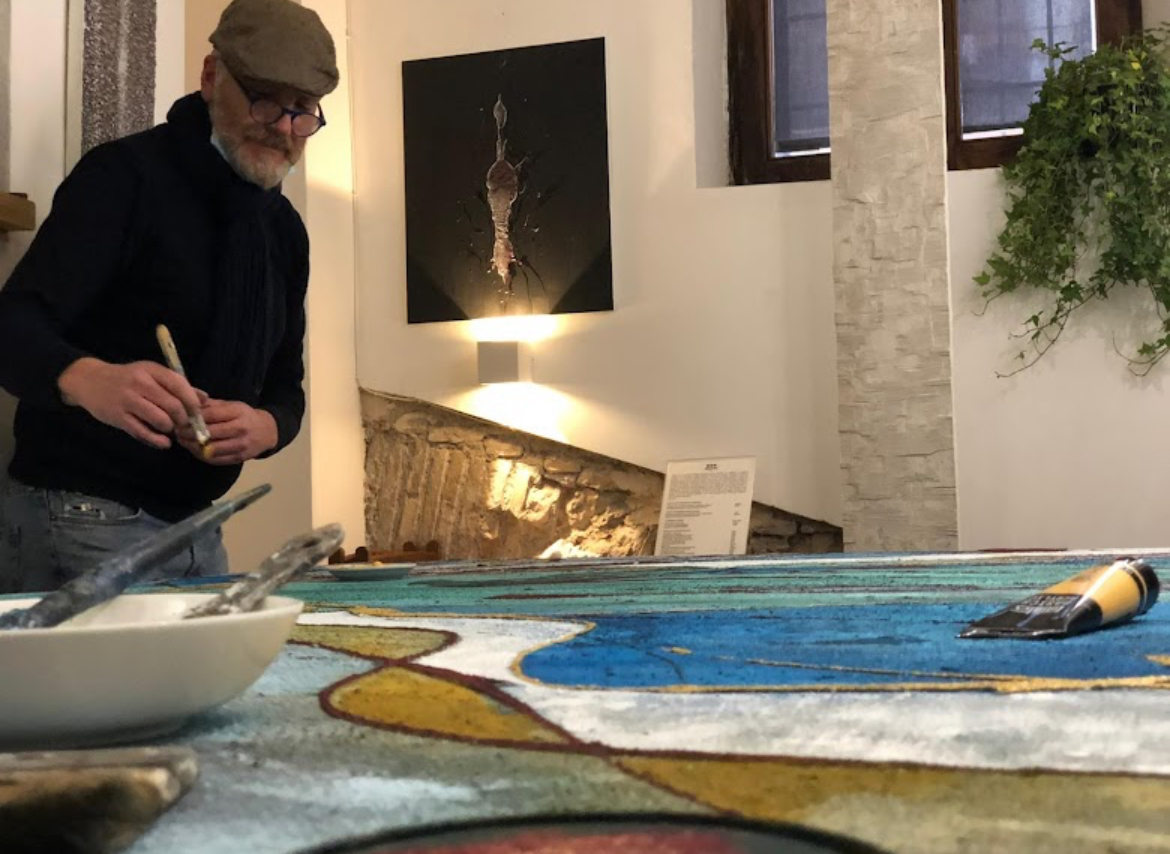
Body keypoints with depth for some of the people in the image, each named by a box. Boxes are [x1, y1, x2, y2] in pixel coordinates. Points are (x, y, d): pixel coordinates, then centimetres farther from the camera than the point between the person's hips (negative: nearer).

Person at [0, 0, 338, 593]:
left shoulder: (284, 228, 11)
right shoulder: (124, 176, -11)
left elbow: (285, 385, 14)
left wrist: (264, 427, -11)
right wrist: (88, 379, -43)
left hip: (196, 527, 7)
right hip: (77, 518, -7)